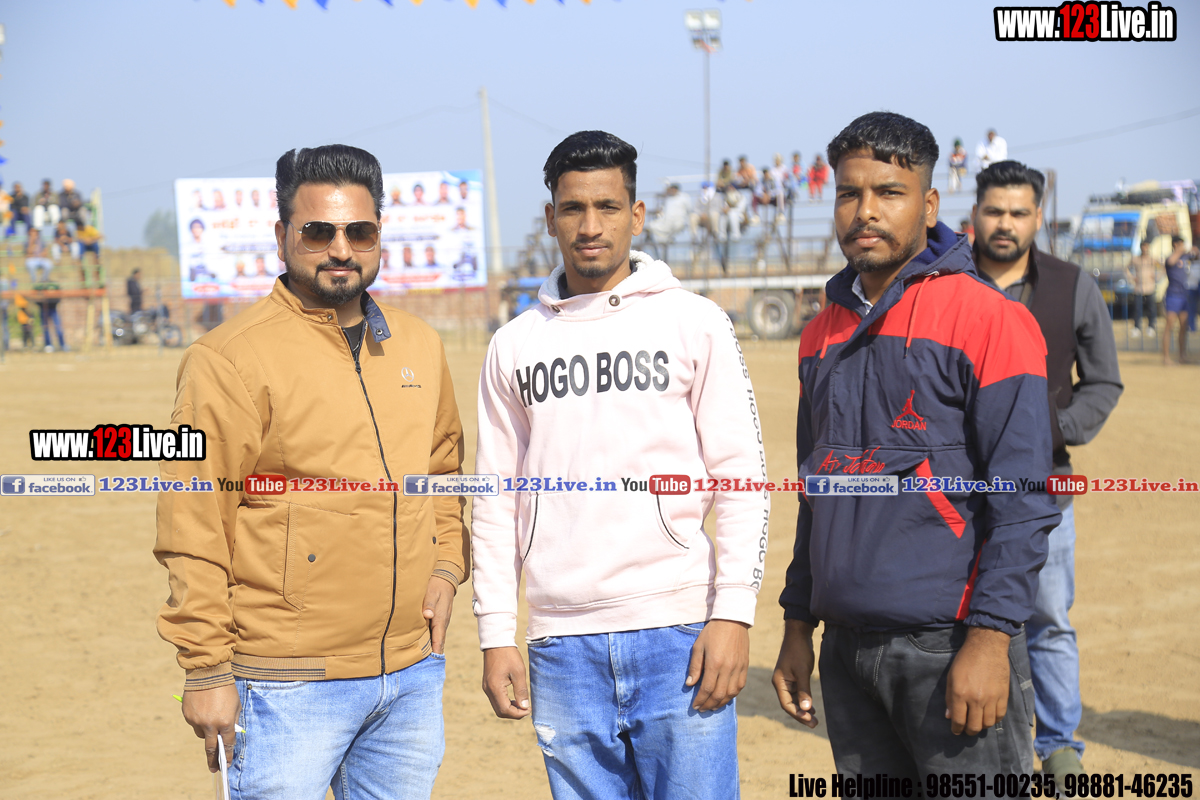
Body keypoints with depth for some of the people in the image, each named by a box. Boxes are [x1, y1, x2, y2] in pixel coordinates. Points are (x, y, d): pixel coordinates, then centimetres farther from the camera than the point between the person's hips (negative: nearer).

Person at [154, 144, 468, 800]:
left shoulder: (419, 347, 10)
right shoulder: (231, 359, -10)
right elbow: (192, 530, -11)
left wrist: (445, 567, 9)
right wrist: (207, 669, -12)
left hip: (413, 673, 6)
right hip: (289, 685, -6)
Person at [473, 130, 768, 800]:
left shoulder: (694, 323, 3)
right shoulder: (515, 346, 11)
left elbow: (742, 480, 0)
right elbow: (496, 499, 12)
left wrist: (734, 615, -9)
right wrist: (496, 635, 6)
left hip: (678, 633, -2)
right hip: (562, 646, 3)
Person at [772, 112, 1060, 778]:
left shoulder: (987, 318, -7)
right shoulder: (822, 334, 14)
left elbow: (1021, 502, -12)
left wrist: (988, 639, -18)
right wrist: (797, 627, 16)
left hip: (950, 649, -6)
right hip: (847, 649, 6)